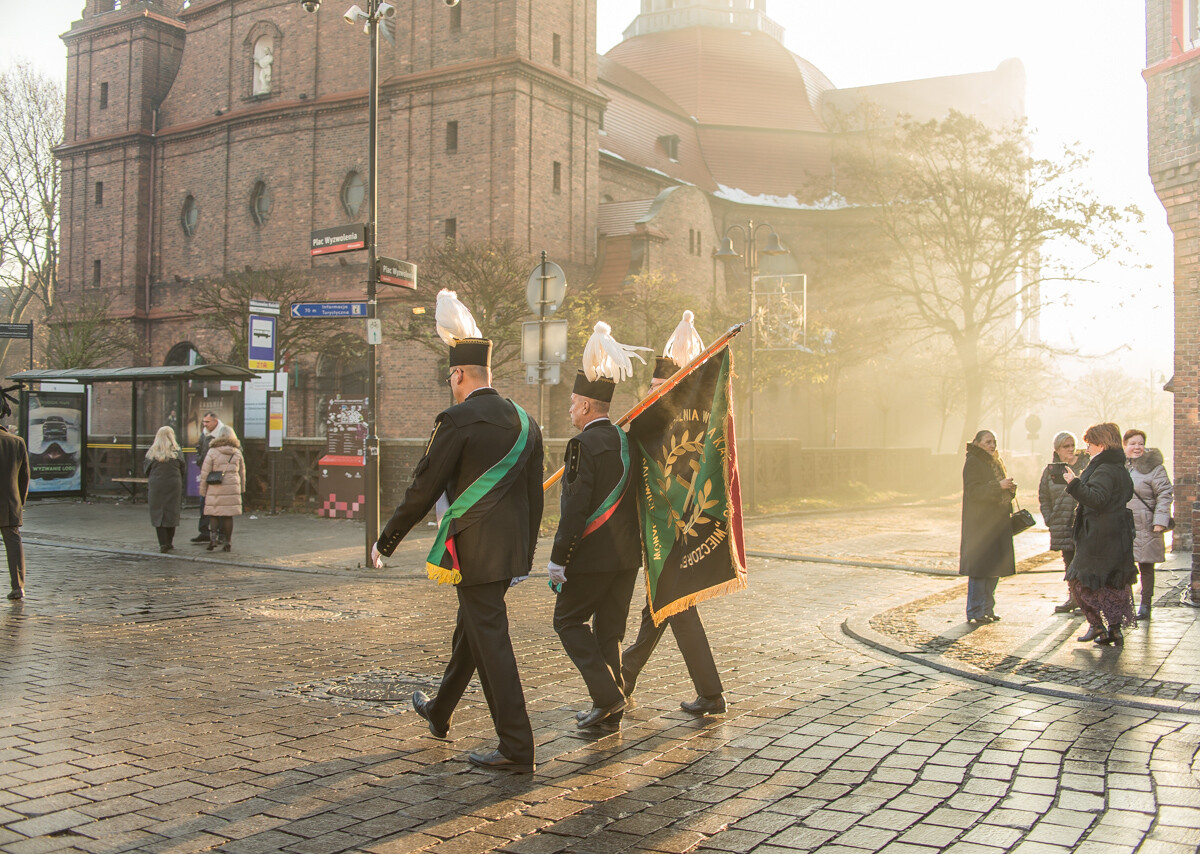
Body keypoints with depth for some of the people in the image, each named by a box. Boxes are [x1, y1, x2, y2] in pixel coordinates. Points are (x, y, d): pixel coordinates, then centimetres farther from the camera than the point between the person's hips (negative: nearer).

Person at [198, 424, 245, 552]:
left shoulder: (212, 451, -4)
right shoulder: (237, 452, 6)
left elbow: (205, 472, -3)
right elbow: (242, 472, 14)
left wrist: (202, 490, 4)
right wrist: (242, 488, 24)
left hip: (216, 488, -3)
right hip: (233, 487, 3)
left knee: (213, 513, 9)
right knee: (228, 515, 7)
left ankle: (213, 537, -7)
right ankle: (227, 542, 9)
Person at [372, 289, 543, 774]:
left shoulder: (458, 420, -13)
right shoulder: (525, 422, 10)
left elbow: (423, 490, -11)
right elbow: (534, 496, 14)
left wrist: (385, 542, 0)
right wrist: (526, 555, 22)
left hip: (473, 550, -8)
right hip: (510, 551, 8)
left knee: (490, 642, -3)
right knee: (469, 630, 23)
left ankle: (517, 749, 0)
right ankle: (440, 713, 42)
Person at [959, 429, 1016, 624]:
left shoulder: (995, 462, 19)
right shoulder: (973, 462, -8)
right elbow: (973, 491, -18)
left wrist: (1009, 489, 0)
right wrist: (998, 486, -26)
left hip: (997, 522, 8)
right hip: (979, 523, -8)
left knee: (995, 568, 10)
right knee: (979, 568, -8)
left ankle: (987, 609, 19)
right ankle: (975, 613, -4)